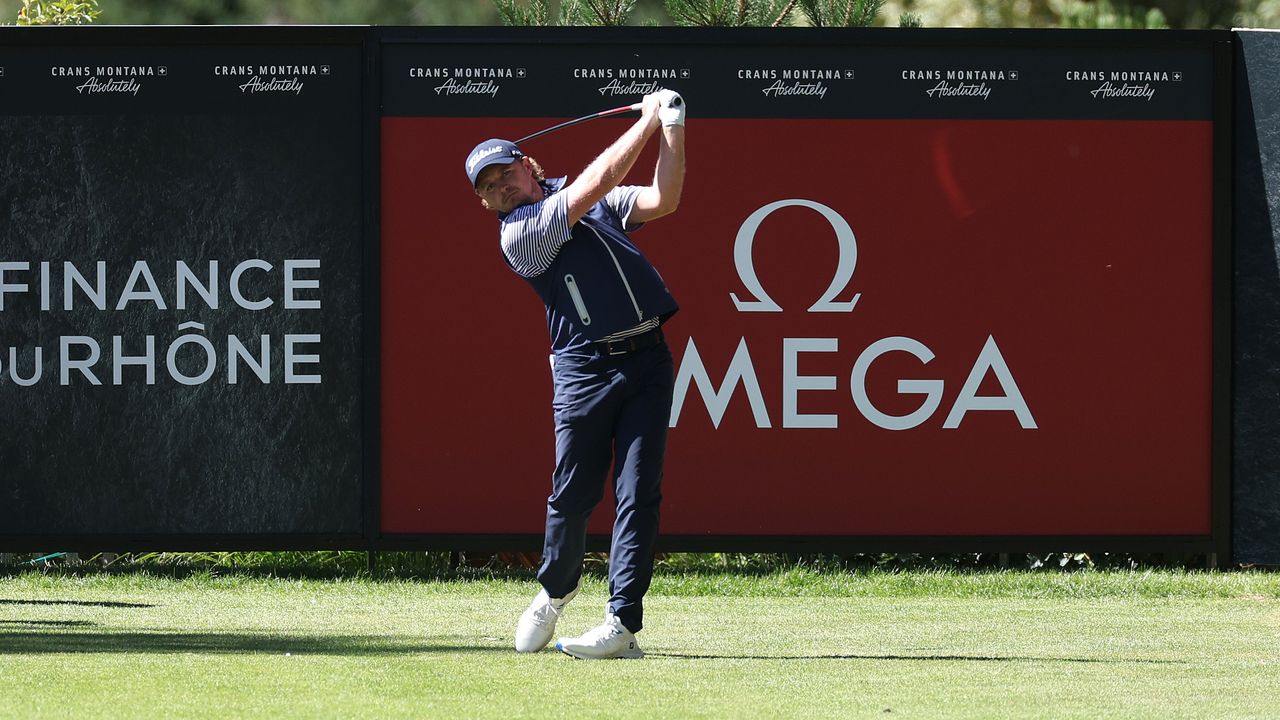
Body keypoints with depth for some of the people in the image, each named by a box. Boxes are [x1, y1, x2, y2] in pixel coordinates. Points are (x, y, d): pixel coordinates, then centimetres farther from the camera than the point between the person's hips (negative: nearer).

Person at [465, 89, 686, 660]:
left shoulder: (595, 203, 17)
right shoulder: (518, 232, -4)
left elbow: (662, 200, 6)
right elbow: (600, 180, -9)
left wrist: (673, 129, -4)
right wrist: (648, 122, 0)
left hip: (647, 360, 3)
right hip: (584, 370, -3)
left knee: (638, 494, -5)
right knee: (573, 495, 1)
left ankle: (623, 622, -8)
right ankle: (556, 590, 29)